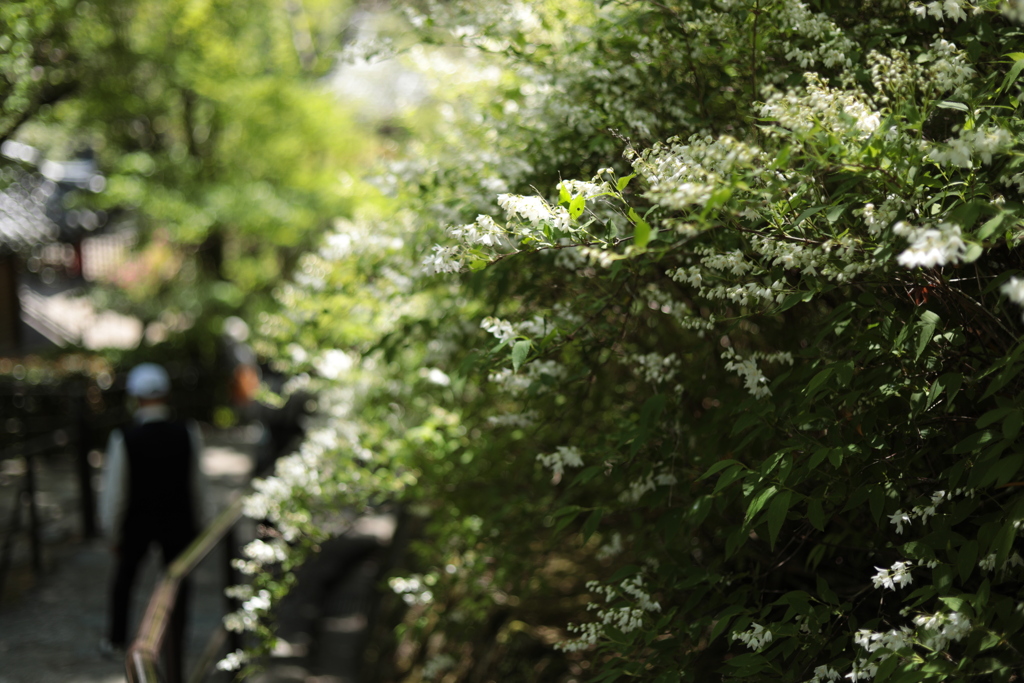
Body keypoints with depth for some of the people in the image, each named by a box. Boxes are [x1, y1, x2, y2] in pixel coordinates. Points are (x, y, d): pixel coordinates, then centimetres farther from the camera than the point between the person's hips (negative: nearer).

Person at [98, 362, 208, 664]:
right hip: (179, 521, 1)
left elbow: (115, 491, -13)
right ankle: (175, 638, 28)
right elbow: (197, 484, -6)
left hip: (137, 521, 0)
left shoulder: (123, 438, -22)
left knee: (124, 576, 21)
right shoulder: (188, 433, -16)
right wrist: (196, 523, 10)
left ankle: (116, 640, 35)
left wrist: (113, 533, 1)